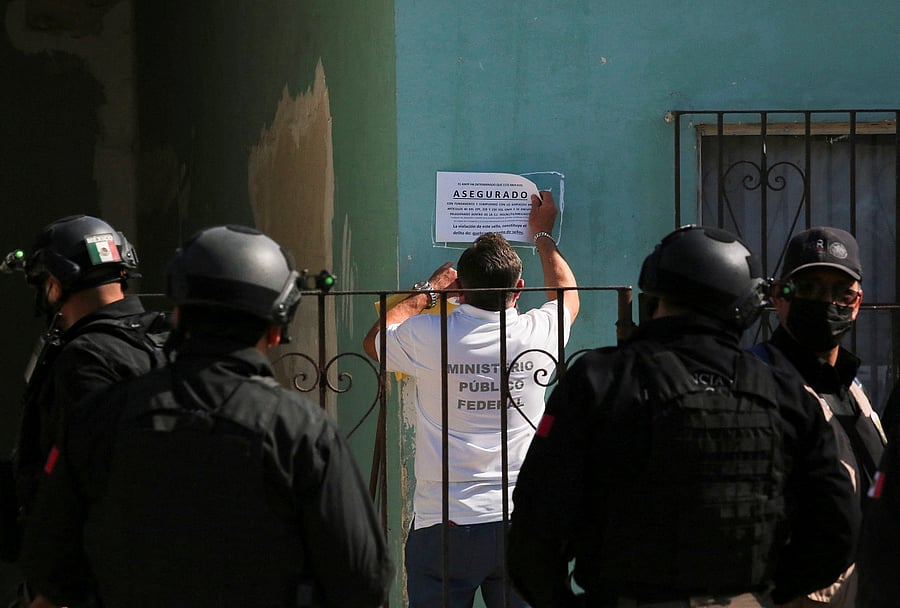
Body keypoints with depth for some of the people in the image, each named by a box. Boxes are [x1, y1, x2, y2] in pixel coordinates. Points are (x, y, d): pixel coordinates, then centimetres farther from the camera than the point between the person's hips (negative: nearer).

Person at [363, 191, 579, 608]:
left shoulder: (429, 338, -8)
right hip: (521, 523, 2)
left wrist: (428, 291, 28)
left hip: (444, 523, -2)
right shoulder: (537, 334, -3)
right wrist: (542, 235, 39)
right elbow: (567, 294, 24)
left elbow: (373, 340, 17)